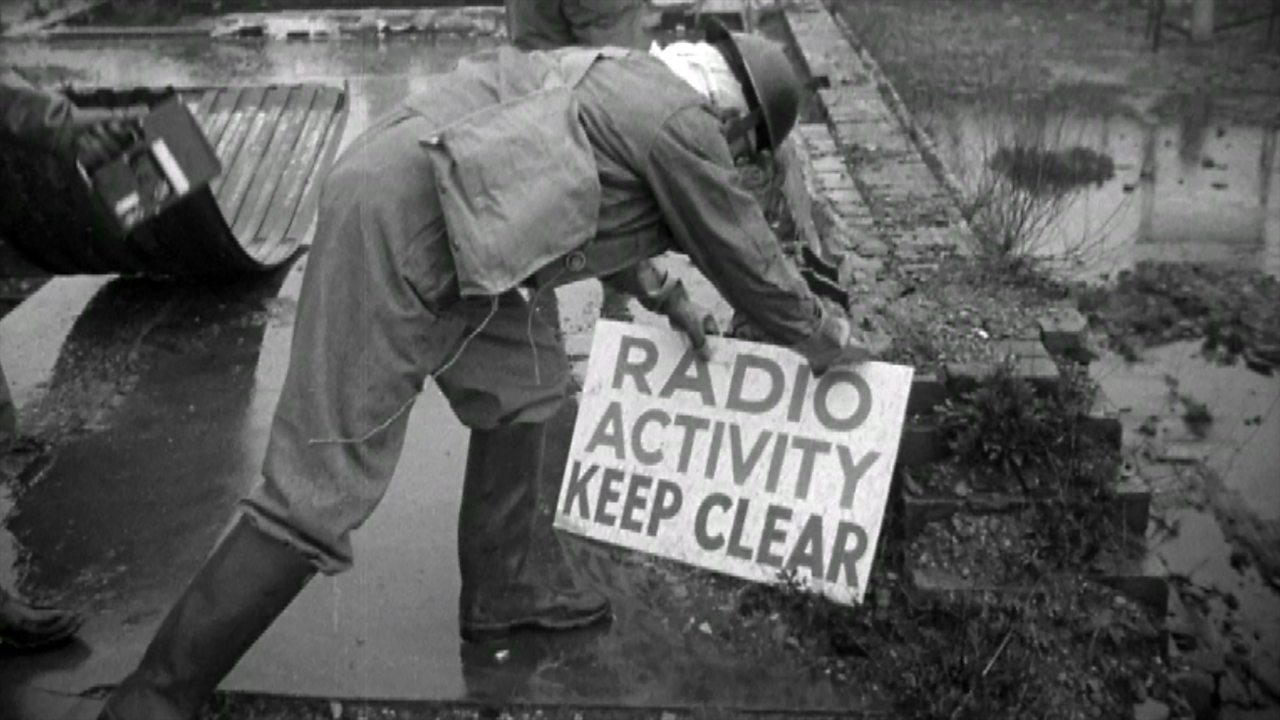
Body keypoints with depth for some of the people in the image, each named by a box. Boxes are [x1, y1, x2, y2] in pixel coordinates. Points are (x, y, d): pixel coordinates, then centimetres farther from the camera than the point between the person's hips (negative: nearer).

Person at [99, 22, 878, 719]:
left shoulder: (621, 79, 23)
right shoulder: (682, 122, -4)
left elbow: (601, 209, 39)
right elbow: (749, 259, 6)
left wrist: (668, 300, 42)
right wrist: (830, 342, 23)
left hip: (403, 199, 10)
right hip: (399, 229, -10)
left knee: (524, 383, 19)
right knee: (320, 491, -9)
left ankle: (496, 594, 31)